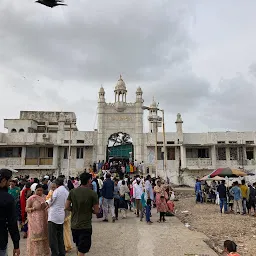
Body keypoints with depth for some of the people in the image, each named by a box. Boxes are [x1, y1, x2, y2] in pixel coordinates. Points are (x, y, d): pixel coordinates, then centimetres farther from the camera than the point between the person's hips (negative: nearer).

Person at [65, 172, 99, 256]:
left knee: (78, 246, 26)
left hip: (74, 225, 5)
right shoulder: (93, 194, -14)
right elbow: (96, 211, -11)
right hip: (86, 226, -5)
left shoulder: (72, 192, -4)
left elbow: (67, 207, 0)